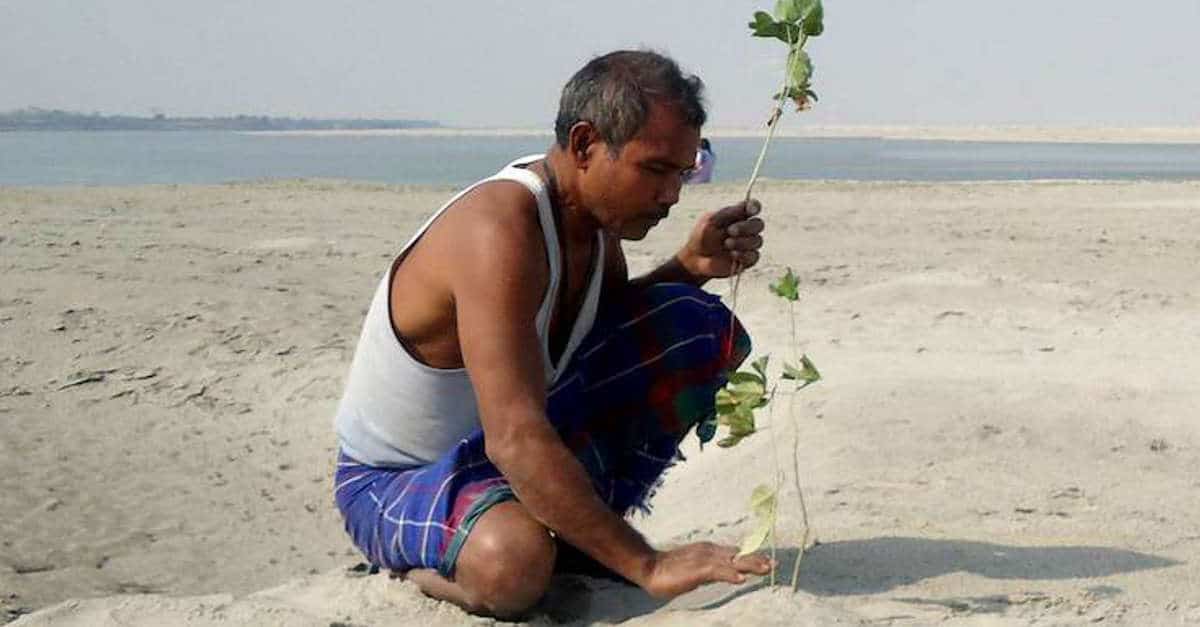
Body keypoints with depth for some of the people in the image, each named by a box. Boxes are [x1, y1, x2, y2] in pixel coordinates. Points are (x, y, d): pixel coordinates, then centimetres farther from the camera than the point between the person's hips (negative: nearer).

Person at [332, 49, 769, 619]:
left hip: (521, 428, 8)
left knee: (702, 328, -3)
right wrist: (646, 566, -39)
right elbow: (515, 440, -40)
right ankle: (427, 560, -5)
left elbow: (615, 326, 14)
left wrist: (690, 266, -8)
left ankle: (578, 533, 3)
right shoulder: (498, 232, -33)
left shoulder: (592, 208, -6)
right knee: (512, 567, -42)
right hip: (395, 480, -8)